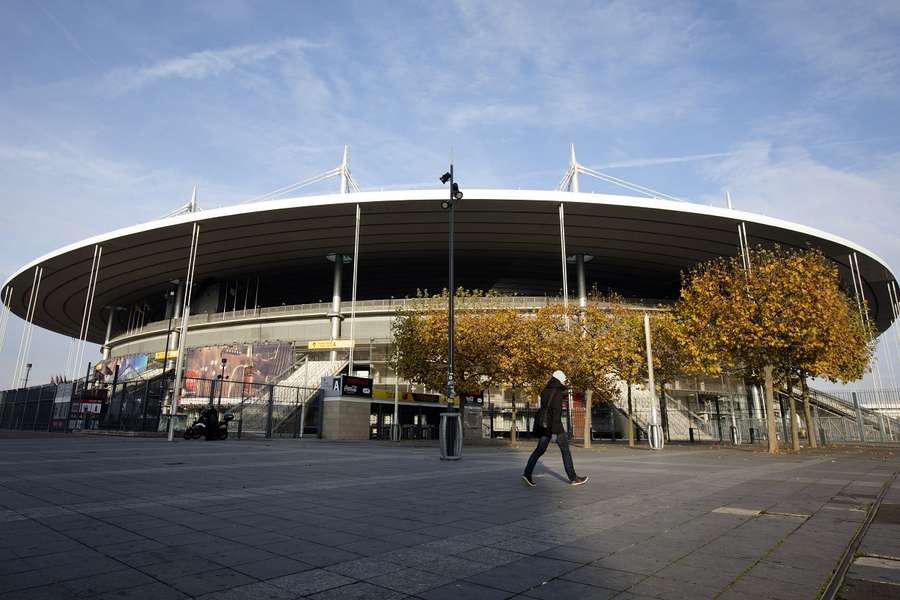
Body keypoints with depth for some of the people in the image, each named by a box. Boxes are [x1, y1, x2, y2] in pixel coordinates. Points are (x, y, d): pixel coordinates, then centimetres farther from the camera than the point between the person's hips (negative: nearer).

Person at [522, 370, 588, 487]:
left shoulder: (545, 390, 12)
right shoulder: (558, 392, -13)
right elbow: (556, 411, -20)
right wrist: (555, 431, -22)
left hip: (543, 423, 8)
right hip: (554, 424, -8)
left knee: (540, 449, 9)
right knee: (565, 450, 5)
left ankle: (527, 473, -3)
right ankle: (573, 478, 13)